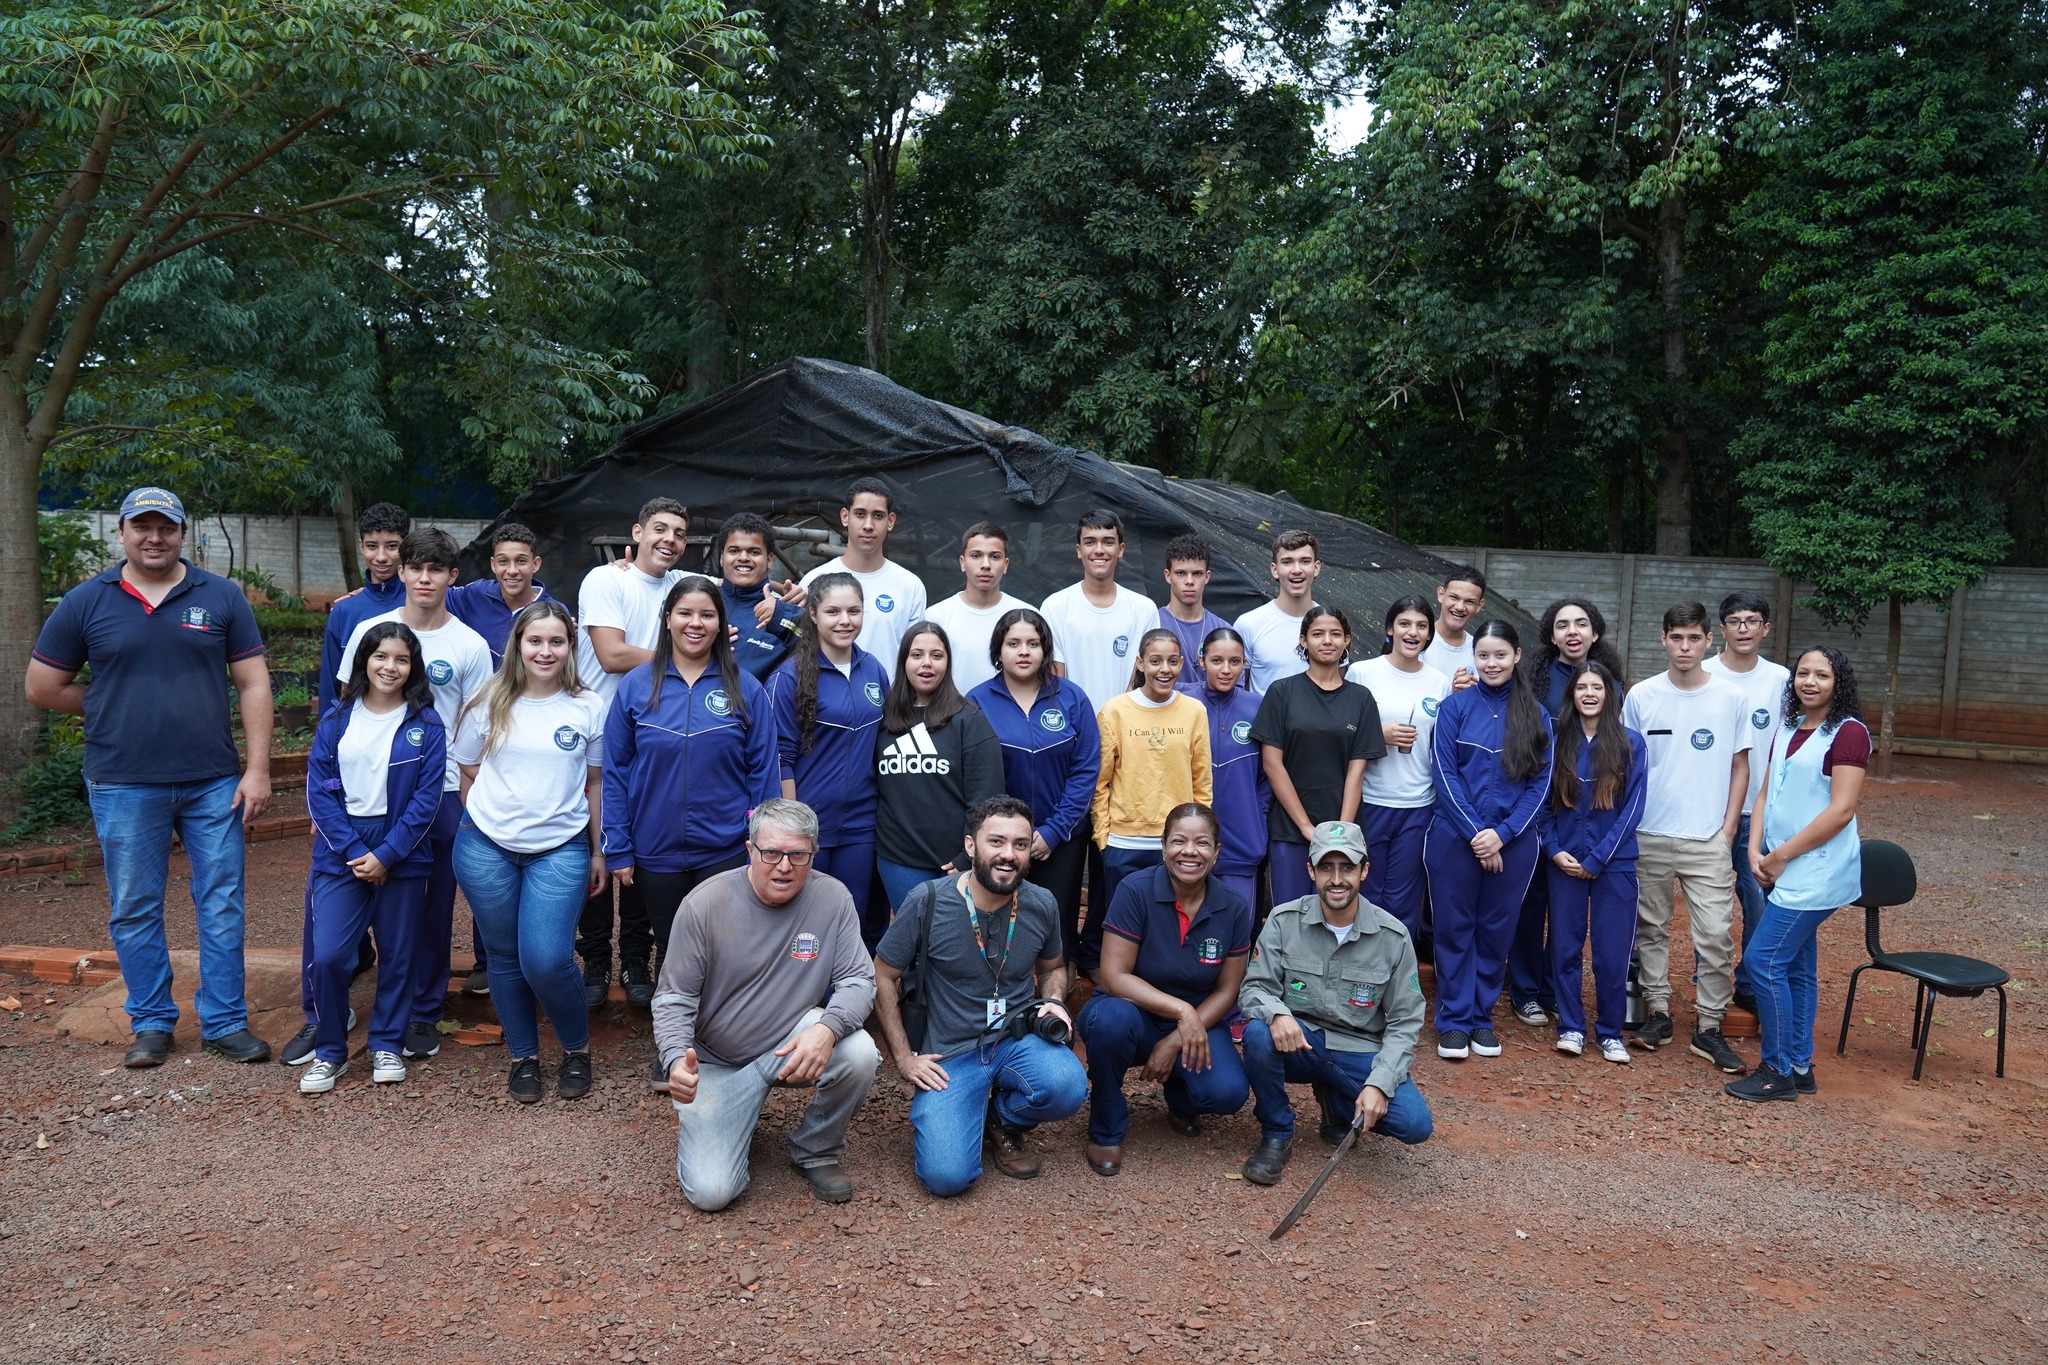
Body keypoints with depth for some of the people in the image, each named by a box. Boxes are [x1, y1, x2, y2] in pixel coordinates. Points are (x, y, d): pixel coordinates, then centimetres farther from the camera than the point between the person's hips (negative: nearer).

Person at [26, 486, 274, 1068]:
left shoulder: (221, 597, 2)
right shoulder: (87, 601, 2)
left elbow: (253, 684, 1)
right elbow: (42, 687, 9)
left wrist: (258, 768, -4)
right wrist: (115, 709, 5)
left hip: (213, 782, 0)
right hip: (124, 786, 0)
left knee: (222, 905, 4)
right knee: (134, 910, 9)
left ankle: (225, 1022, 15)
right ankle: (151, 1023, 24)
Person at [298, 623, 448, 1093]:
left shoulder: (426, 726, -2)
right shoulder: (336, 721, 3)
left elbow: (426, 799, -6)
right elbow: (319, 791, 0)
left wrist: (385, 855, -13)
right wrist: (353, 850, -10)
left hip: (401, 856, -1)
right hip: (340, 855, 1)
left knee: (396, 956, 8)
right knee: (326, 956, -7)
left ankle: (387, 1045, 26)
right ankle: (329, 1052, 13)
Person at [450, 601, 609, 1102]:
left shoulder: (589, 707, 1)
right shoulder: (490, 704, 2)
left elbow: (595, 783, 8)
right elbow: (469, 774, 12)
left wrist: (598, 852, 9)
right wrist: (477, 828, 12)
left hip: (560, 849, -2)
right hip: (488, 847, 2)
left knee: (546, 960, -12)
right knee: (506, 957, 9)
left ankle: (577, 1049, 13)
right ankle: (523, 1057, 27)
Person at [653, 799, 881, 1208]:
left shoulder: (832, 898, -11)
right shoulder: (704, 905, -15)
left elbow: (858, 980, -11)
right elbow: (674, 998, -10)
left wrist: (827, 1028, -34)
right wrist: (676, 1059, -30)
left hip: (794, 1043, 1)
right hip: (716, 1062, -1)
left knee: (859, 1053, -30)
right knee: (710, 1192, -14)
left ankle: (816, 1152, 1)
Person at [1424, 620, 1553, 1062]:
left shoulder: (1536, 714, 4)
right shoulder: (1455, 707, 0)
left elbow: (1540, 781, 1)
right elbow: (1444, 774, -6)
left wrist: (1503, 833, -10)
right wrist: (1474, 832, -13)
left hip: (1513, 841, 1)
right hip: (1454, 837, -1)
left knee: (1497, 929, 9)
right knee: (1454, 927, 4)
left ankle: (1482, 1017, 22)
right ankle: (1454, 1020, 14)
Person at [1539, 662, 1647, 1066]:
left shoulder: (1631, 744, -1)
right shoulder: (1557, 742, 4)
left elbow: (1632, 808, -4)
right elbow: (1543, 803, 6)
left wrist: (1596, 859, -9)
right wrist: (1554, 850, -7)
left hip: (1614, 862, -1)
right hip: (1564, 862, 2)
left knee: (1613, 951, 2)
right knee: (1565, 946, 5)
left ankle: (1610, 1032, 16)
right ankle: (1570, 1027, 17)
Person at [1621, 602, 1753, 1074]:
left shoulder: (1730, 697, 0)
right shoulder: (1641, 696, 1)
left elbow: (1740, 767, 6)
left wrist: (1727, 830, 0)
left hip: (1707, 840, -1)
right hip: (1648, 836, 1)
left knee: (1716, 934, -4)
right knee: (1650, 928, 10)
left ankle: (1709, 1027, 8)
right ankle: (1657, 1011, 23)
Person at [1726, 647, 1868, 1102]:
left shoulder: (1848, 733, -10)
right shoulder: (1788, 730, 13)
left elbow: (1841, 810, -16)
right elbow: (1766, 795, 12)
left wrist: (1782, 855, -14)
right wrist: (1756, 852, -2)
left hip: (1816, 871, -8)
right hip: (1784, 871, 8)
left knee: (1763, 960, -9)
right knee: (1796, 966, 13)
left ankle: (1778, 1072, 1)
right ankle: (1799, 1067, 22)